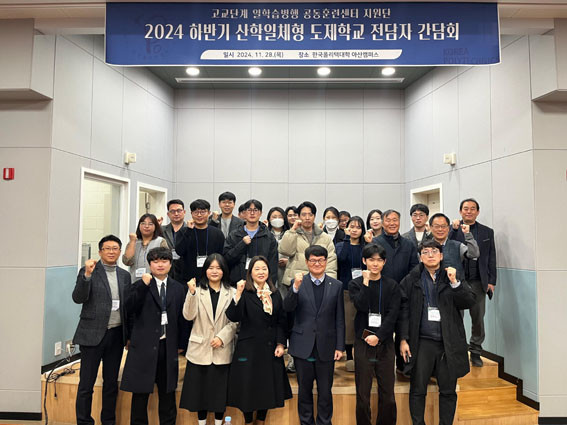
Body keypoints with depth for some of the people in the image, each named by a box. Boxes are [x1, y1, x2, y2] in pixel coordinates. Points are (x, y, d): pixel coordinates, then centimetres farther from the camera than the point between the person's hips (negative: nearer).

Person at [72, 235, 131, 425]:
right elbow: (78, 298, -14)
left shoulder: (124, 275, 8)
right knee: (86, 384, 4)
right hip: (92, 334, -4)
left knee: (111, 382, 15)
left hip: (116, 335, 4)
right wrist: (87, 274, -27)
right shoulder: (88, 271, -4)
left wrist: (129, 334, 11)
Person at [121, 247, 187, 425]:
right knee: (140, 391, 9)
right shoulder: (139, 285, 1)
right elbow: (130, 308, -14)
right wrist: (144, 285, -22)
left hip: (168, 346, 2)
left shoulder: (178, 288, 8)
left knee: (167, 392, 13)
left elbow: (181, 317, 10)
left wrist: (181, 343, 9)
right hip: (144, 346, -2)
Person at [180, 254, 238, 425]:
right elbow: (188, 315, -11)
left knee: (220, 387, 9)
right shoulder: (197, 290, 1)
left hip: (222, 350, 0)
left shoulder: (232, 293, 1)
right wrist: (192, 293, -21)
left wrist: (222, 337, -13)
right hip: (200, 348, 0)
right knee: (200, 387, 9)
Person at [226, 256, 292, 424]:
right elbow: (233, 317, -19)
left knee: (268, 387, 13)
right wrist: (238, 294, -28)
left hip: (270, 349, 4)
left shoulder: (275, 294, 7)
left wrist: (280, 344, 0)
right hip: (249, 349, -4)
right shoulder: (245, 293, -7)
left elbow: (281, 321, 9)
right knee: (248, 387, 7)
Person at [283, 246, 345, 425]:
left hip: (326, 346, 0)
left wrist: (340, 346, 0)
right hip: (303, 346, 0)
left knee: (325, 390, 11)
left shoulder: (336, 286, 2)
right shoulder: (298, 282, 0)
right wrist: (296, 288, -28)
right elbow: (287, 308, -13)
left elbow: (340, 319, 3)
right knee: (305, 389, 14)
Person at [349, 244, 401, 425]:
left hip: (385, 343, 1)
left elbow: (392, 314, -2)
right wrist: (366, 282, -10)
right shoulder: (355, 284, 5)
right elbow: (361, 306, -11)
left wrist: (378, 336, -10)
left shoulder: (392, 285, 7)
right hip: (363, 343, -1)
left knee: (388, 394, 2)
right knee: (362, 394, 3)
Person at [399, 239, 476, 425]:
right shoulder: (411, 280, 2)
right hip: (422, 342, -1)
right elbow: (403, 311, -1)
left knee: (448, 390, 10)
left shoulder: (452, 277, 8)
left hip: (449, 342, 1)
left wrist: (454, 283, -13)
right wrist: (404, 339, -5)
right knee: (417, 390, 6)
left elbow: (469, 302, -1)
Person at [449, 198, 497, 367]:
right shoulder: (452, 230, 3)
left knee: (478, 318, 6)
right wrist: (455, 229, -18)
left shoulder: (487, 232, 9)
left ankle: (475, 352, 22)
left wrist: (491, 281, 3)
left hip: (478, 282, 2)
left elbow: (491, 258, 9)